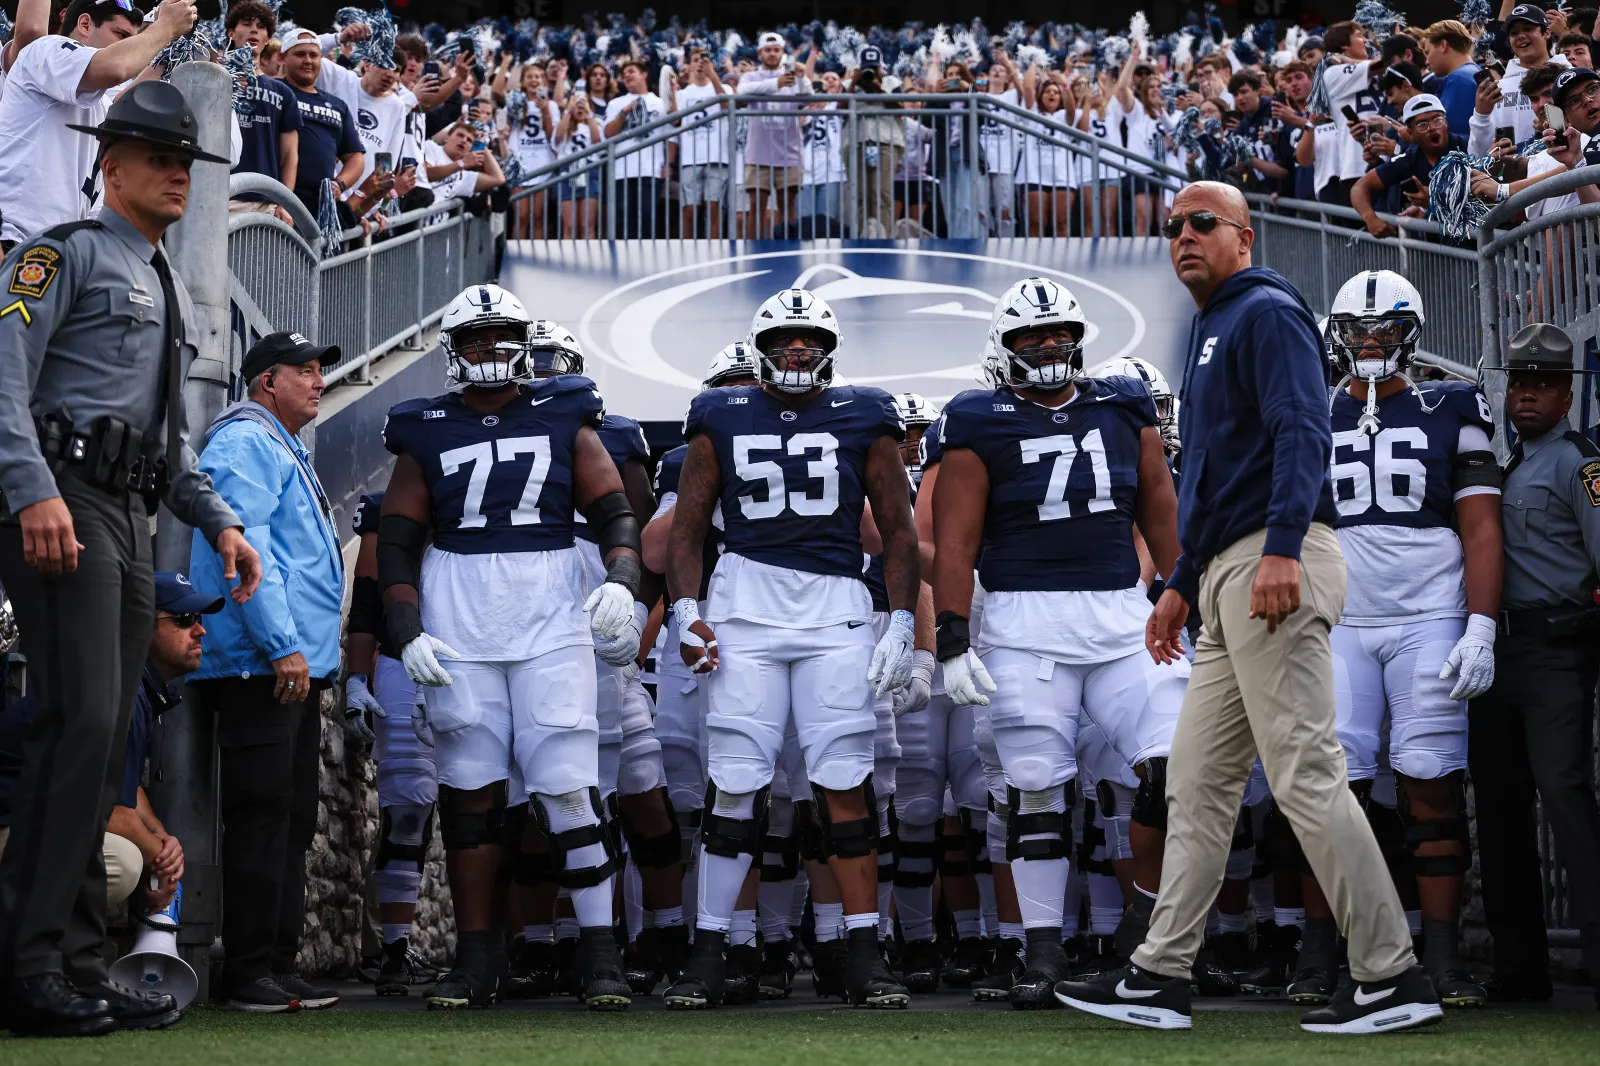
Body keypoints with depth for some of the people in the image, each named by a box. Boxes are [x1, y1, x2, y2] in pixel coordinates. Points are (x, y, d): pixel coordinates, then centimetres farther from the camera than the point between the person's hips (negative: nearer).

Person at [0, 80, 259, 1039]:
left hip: (130, 524, 9)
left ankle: (79, 968, 6)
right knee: (83, 718, -19)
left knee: (105, 741, 5)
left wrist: (221, 522, 19)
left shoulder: (175, 294, 28)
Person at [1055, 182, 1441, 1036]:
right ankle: (1161, 976, 12)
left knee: (1305, 774, -12)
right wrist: (1183, 584, 28)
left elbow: (1303, 431, -18)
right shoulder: (1211, 332, 27)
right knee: (1197, 781, 9)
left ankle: (1392, 977, -9)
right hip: (1228, 576, 10)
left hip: (1277, 569, -10)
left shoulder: (1267, 312, -3)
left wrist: (1282, 548, -30)